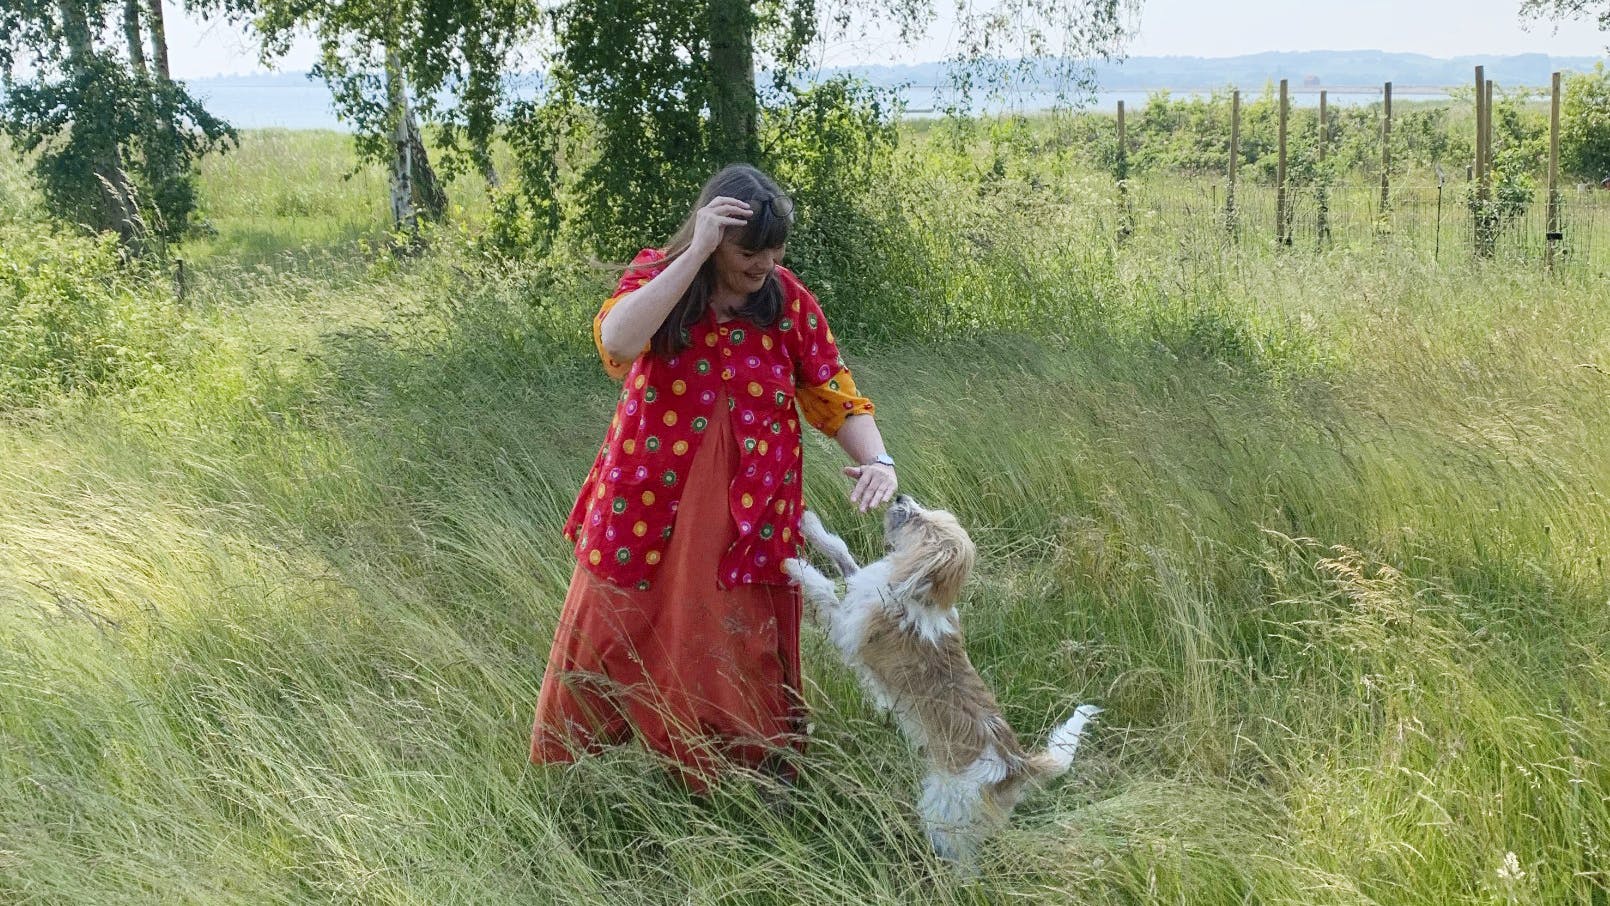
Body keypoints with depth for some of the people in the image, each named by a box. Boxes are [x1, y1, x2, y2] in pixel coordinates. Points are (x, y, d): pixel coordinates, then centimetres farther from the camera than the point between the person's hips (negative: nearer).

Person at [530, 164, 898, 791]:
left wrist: (877, 460, -20)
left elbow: (835, 396, -1)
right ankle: (564, 779, 40)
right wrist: (696, 253, -29)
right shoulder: (658, 276, -8)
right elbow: (616, 342, -29)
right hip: (646, 508, 0)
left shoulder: (788, 299, -4)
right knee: (605, 645, 16)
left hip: (747, 517, 0)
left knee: (739, 662, 8)